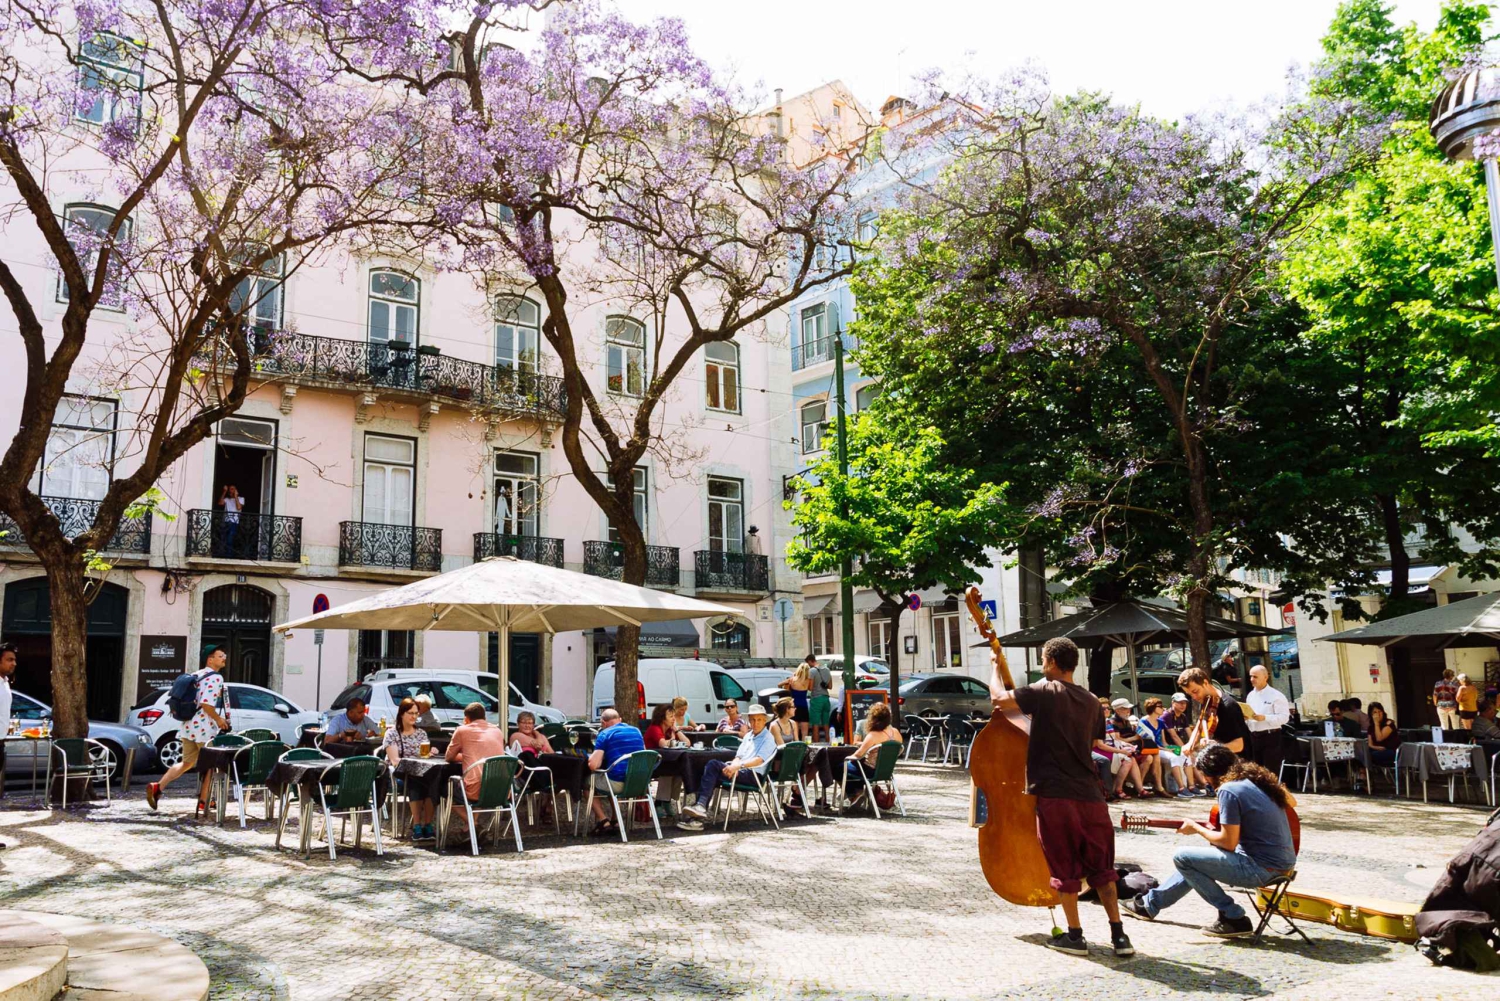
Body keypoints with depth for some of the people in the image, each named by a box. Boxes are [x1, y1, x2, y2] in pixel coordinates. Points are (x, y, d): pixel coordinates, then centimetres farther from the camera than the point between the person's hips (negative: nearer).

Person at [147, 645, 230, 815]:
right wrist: (219, 719, -12)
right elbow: (207, 704, -24)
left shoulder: (196, 676, 17)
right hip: (205, 729, -9)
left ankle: (157, 787, 8)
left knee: (187, 763, 19)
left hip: (189, 726, 9)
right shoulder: (215, 678, -13)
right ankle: (203, 804, 5)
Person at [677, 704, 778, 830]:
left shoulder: (768, 739, 1)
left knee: (713, 764, -23)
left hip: (754, 775, -7)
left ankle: (700, 805, -26)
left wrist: (738, 765, -27)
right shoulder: (747, 736, 24)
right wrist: (733, 766, -7)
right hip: (740, 771, 7)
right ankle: (696, 815, -23)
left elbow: (759, 760, -14)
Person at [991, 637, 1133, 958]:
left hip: (1055, 794, -6)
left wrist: (996, 666, 2)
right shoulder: (1090, 702, 14)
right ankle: (1119, 935, 12)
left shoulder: (1046, 692, -6)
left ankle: (1075, 936, 10)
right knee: (1101, 867, 14)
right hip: (1090, 794, 6)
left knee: (1065, 868, 5)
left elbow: (999, 698, -15)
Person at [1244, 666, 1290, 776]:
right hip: (1254, 737, 6)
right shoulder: (1250, 696, 13)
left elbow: (1284, 717, -15)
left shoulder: (1276, 695, -8)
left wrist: (1264, 718, -25)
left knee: (1271, 772, -3)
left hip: (1270, 737, -6)